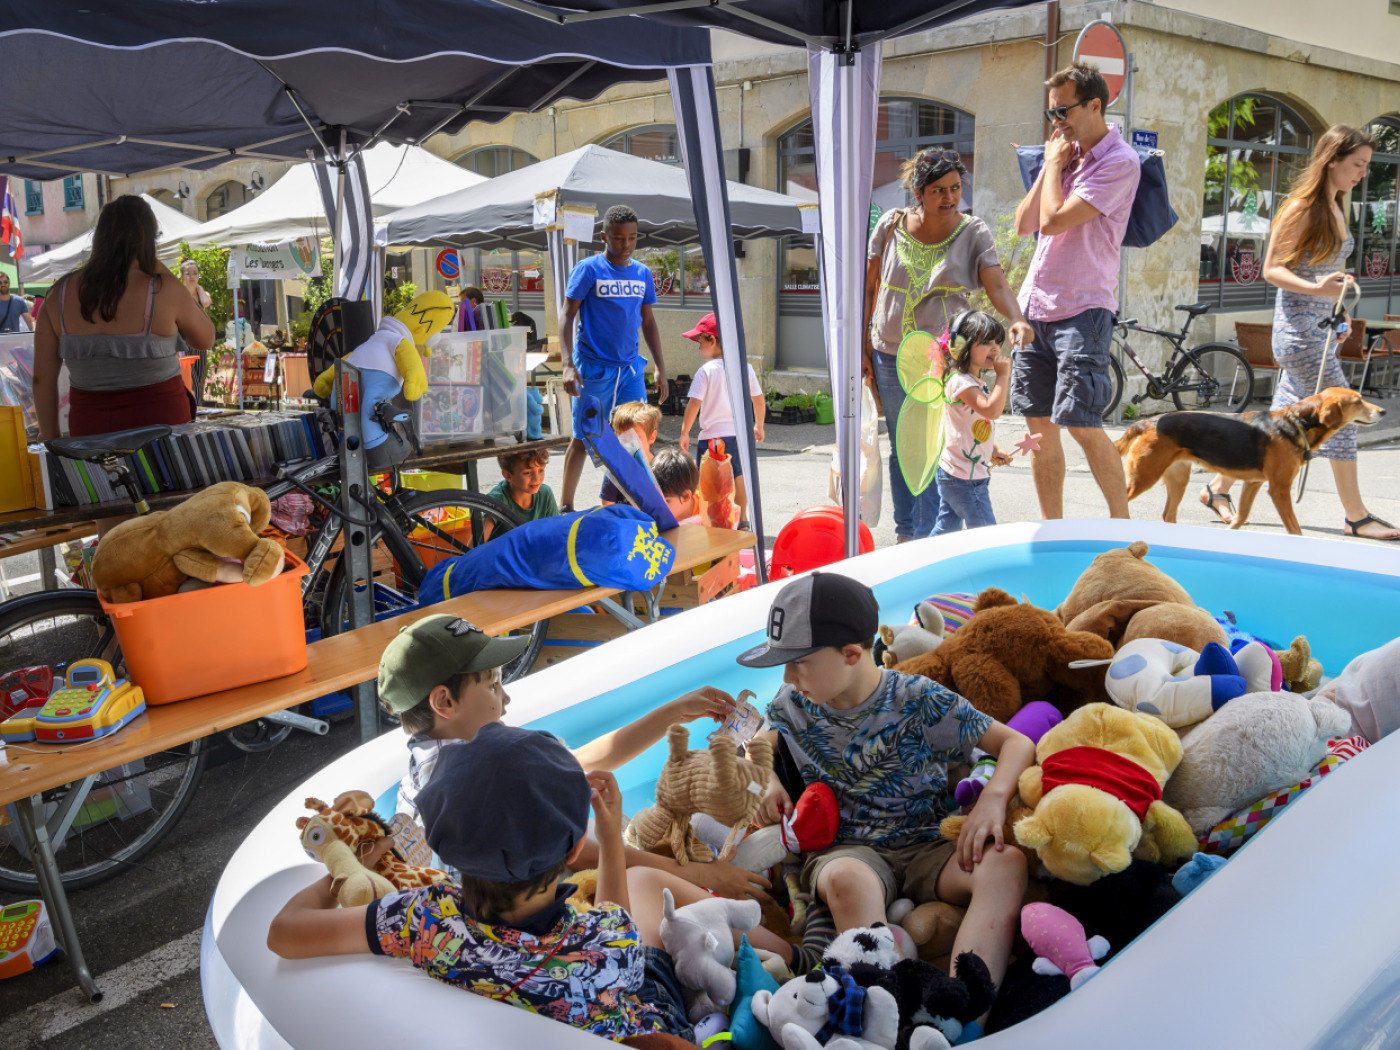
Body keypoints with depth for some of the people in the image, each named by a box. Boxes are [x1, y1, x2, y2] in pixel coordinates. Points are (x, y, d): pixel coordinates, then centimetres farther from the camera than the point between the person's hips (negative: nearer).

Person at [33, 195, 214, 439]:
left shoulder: (60, 294, -1)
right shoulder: (163, 291, -11)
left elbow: (42, 376, 1)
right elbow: (205, 340, 6)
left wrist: (51, 440, 11)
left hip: (90, 427, 3)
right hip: (157, 421, -3)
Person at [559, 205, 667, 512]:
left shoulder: (643, 274, 9)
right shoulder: (588, 270, -5)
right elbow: (568, 316, -7)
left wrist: (660, 367, 12)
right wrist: (568, 364, -17)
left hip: (631, 367, 4)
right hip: (593, 368, -4)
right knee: (583, 438, 3)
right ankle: (565, 506, 15)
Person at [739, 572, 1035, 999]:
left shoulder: (918, 700, -5)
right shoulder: (793, 704, 4)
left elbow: (1017, 743, -3)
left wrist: (993, 798, -23)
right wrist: (767, 781, 4)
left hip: (927, 847, 0)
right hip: (845, 848, 1)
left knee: (1006, 862, -33)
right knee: (848, 878, -39)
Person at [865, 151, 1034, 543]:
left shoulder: (973, 232, -3)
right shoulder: (891, 225, 1)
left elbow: (997, 285, -15)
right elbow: (869, 289, 8)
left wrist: (1016, 319, -35)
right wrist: (863, 347, 5)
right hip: (890, 355, 2)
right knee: (902, 448, 10)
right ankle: (904, 533, 21)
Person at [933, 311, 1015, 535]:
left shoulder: (974, 382, 15)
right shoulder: (960, 382, -18)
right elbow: (992, 410, -32)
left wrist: (992, 451, 18)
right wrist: (1003, 375, -25)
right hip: (965, 477, -11)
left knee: (947, 528, 17)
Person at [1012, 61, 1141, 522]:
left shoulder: (1119, 162, -10)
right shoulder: (1069, 152, 15)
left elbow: (1054, 220, -18)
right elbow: (1024, 224, 11)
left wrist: (1054, 164, -3)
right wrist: (1050, 166, 4)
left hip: (1083, 309, -7)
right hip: (1035, 306, 8)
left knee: (1081, 424, -11)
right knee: (1039, 423, 7)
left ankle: (1122, 524, 4)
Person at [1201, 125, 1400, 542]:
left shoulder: (1335, 210, 13)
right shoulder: (1302, 208, -12)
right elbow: (1272, 269, -15)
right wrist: (1315, 289, -29)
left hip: (1319, 326, 9)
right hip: (1298, 324, -9)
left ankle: (1219, 487, 19)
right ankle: (1356, 516, 0)